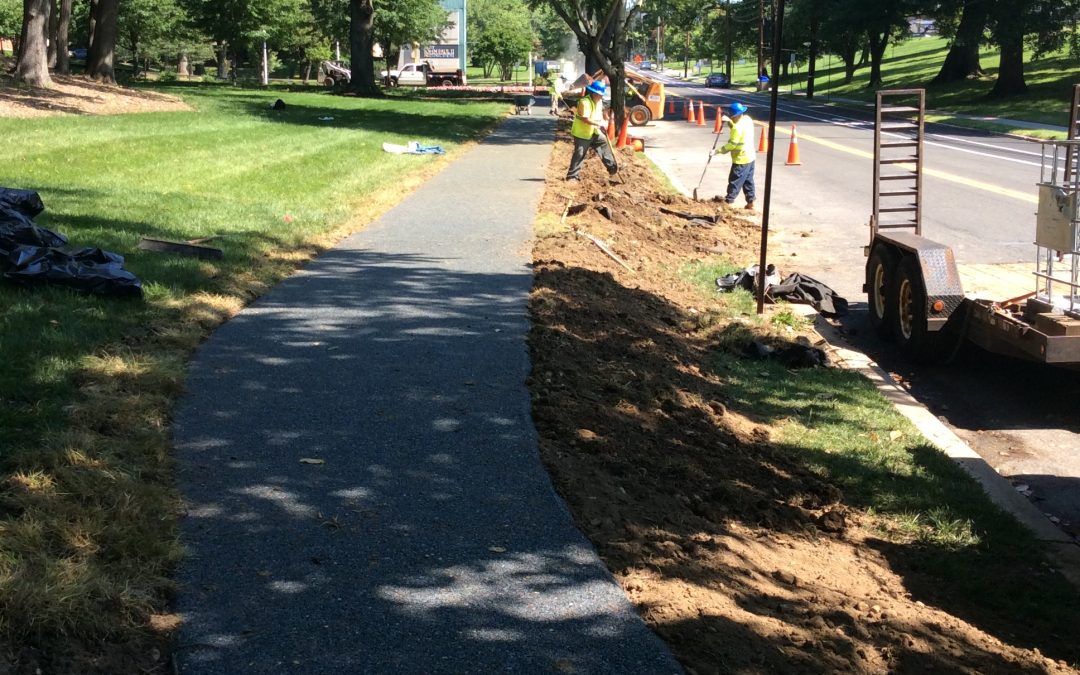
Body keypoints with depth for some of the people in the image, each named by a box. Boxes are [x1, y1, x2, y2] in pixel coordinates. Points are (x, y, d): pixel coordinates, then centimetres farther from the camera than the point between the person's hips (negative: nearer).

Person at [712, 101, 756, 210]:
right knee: (748, 181, 15)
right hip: (750, 156, 9)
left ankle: (728, 201, 8)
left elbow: (731, 145, -24)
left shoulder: (738, 128, -26)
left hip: (741, 160, -9)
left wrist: (718, 151, -18)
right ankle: (750, 202, 19)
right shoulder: (747, 119, 2)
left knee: (735, 181, 1)